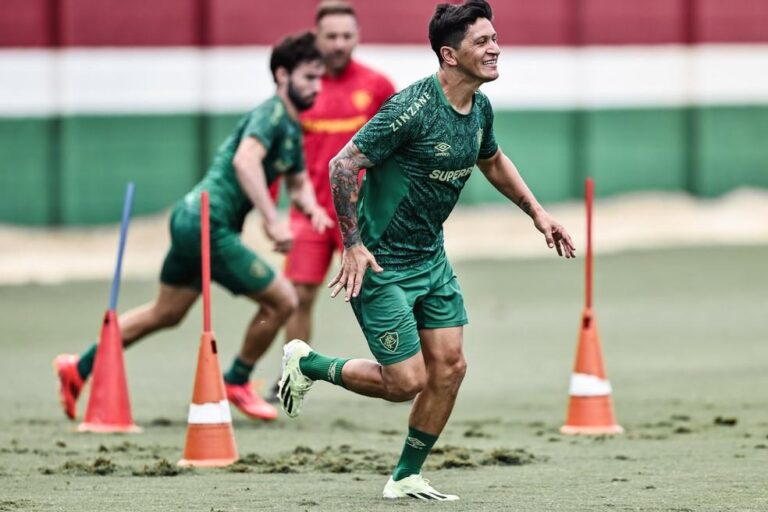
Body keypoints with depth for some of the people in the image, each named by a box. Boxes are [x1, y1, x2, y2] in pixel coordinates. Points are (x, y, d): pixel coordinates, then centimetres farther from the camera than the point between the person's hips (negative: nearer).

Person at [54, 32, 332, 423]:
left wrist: (311, 206, 5)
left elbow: (298, 182, 28)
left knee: (165, 313, 20)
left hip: (192, 219, 10)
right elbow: (245, 160, -34)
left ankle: (79, 368, 29)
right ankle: (236, 383, 12)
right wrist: (272, 221, -37)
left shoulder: (292, 127, 16)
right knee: (281, 300, -7)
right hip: (209, 224, -10)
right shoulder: (270, 115, -15)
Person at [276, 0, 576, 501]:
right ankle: (307, 363, 17)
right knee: (406, 382, -6)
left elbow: (493, 160, 24)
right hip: (381, 264, -8)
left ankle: (407, 478, 18)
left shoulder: (480, 108, 1)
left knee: (449, 368, 3)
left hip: (432, 258, 8)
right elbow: (343, 165, -21)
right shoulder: (413, 108, -25)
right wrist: (353, 246, -21)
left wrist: (537, 212, 18)